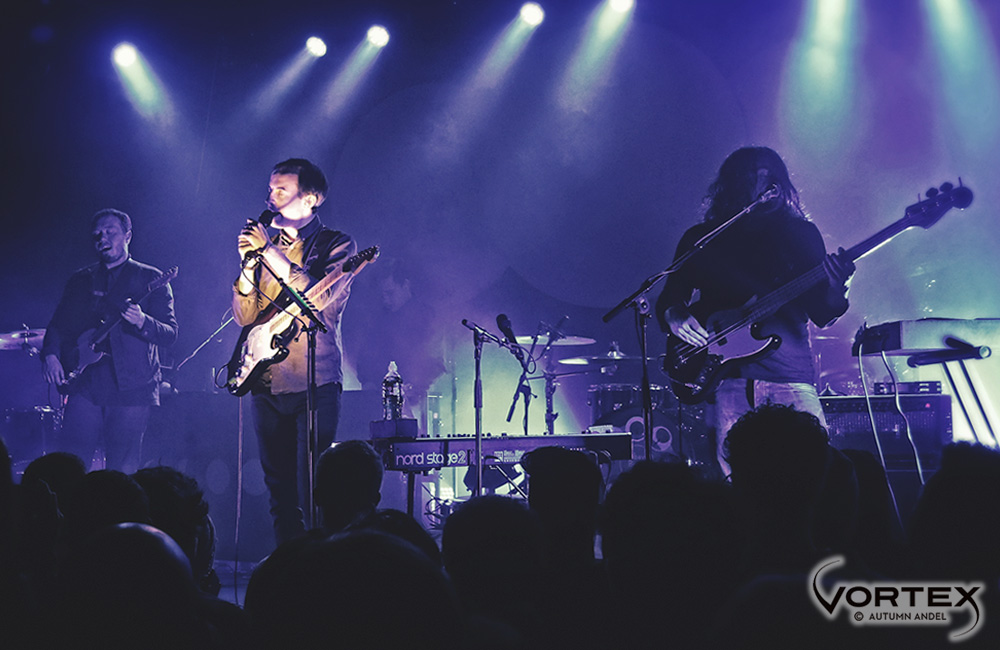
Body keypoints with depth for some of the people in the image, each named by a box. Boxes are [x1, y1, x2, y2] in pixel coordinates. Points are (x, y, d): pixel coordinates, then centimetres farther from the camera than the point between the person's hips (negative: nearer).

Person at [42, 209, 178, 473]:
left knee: (123, 475, -3)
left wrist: (142, 322, -23)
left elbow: (170, 334, -3)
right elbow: (58, 325, 19)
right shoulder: (80, 280, 16)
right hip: (84, 386, 3)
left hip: (131, 389, -3)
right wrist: (50, 355, -1)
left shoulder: (151, 279, 4)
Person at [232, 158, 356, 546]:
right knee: (280, 492, 8)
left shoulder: (336, 245, 1)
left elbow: (318, 297, -18)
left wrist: (269, 252, -15)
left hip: (314, 382, -5)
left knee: (311, 491, -9)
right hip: (266, 382, 5)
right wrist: (248, 263, -5)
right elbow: (244, 316, 10)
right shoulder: (268, 247, 15)